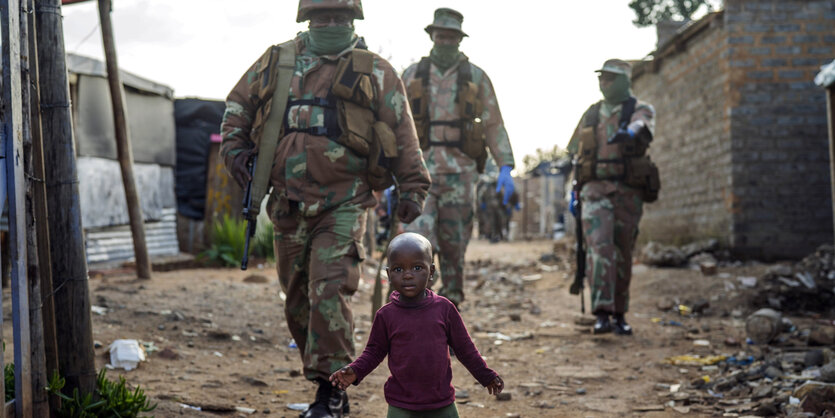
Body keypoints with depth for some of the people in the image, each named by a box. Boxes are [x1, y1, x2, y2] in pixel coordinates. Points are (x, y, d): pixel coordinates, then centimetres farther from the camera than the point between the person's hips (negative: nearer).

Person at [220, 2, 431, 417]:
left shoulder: (375, 73, 3)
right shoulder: (276, 62, 11)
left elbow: (402, 134, 4)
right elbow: (237, 104, 22)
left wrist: (412, 188, 1)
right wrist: (233, 146, 8)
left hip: (342, 207, -4)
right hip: (289, 206, 4)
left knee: (329, 292, -16)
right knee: (297, 300, 9)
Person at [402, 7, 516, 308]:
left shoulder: (477, 78, 7)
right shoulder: (412, 75, 9)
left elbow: (493, 125, 4)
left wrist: (505, 167, -8)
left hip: (460, 172, 0)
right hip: (420, 170, 0)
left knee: (454, 245, 5)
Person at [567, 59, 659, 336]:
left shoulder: (640, 110, 3)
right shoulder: (591, 114, 14)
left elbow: (642, 124, -23)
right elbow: (577, 153, 22)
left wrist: (629, 132, -47)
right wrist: (575, 189, 18)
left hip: (628, 192, -1)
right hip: (595, 190, 1)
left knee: (622, 256, 6)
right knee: (599, 248, -17)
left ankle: (619, 315, 20)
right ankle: (602, 314, -23)